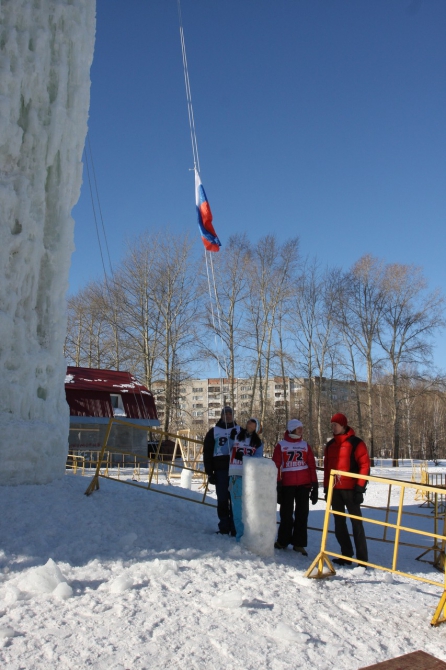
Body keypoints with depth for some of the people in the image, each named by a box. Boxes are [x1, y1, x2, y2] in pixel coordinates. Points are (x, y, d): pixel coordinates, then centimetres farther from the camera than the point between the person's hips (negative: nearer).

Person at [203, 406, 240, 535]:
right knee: (222, 500, 4)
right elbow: (207, 452, 6)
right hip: (220, 470, 0)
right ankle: (224, 527, 12)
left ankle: (235, 528, 6)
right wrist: (209, 472, -1)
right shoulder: (213, 432, 8)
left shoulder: (239, 430, 10)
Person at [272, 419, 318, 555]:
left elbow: (312, 465, 7)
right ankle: (283, 540, 20)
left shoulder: (305, 445, 9)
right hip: (287, 484, -2)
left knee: (302, 513, 5)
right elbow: (276, 466, -1)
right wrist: (277, 484, -6)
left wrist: (314, 484, 1)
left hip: (304, 484, 2)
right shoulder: (280, 445, 1)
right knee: (286, 513, 6)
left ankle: (299, 543, 13)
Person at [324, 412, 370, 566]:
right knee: (339, 522, 10)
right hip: (335, 489, 7)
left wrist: (360, 488, -14)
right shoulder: (330, 445, 12)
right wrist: (326, 488, 13)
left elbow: (365, 465, -10)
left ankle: (362, 558, 3)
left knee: (356, 522, -2)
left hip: (350, 489, -6)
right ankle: (346, 555, 19)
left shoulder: (355, 443, -7)